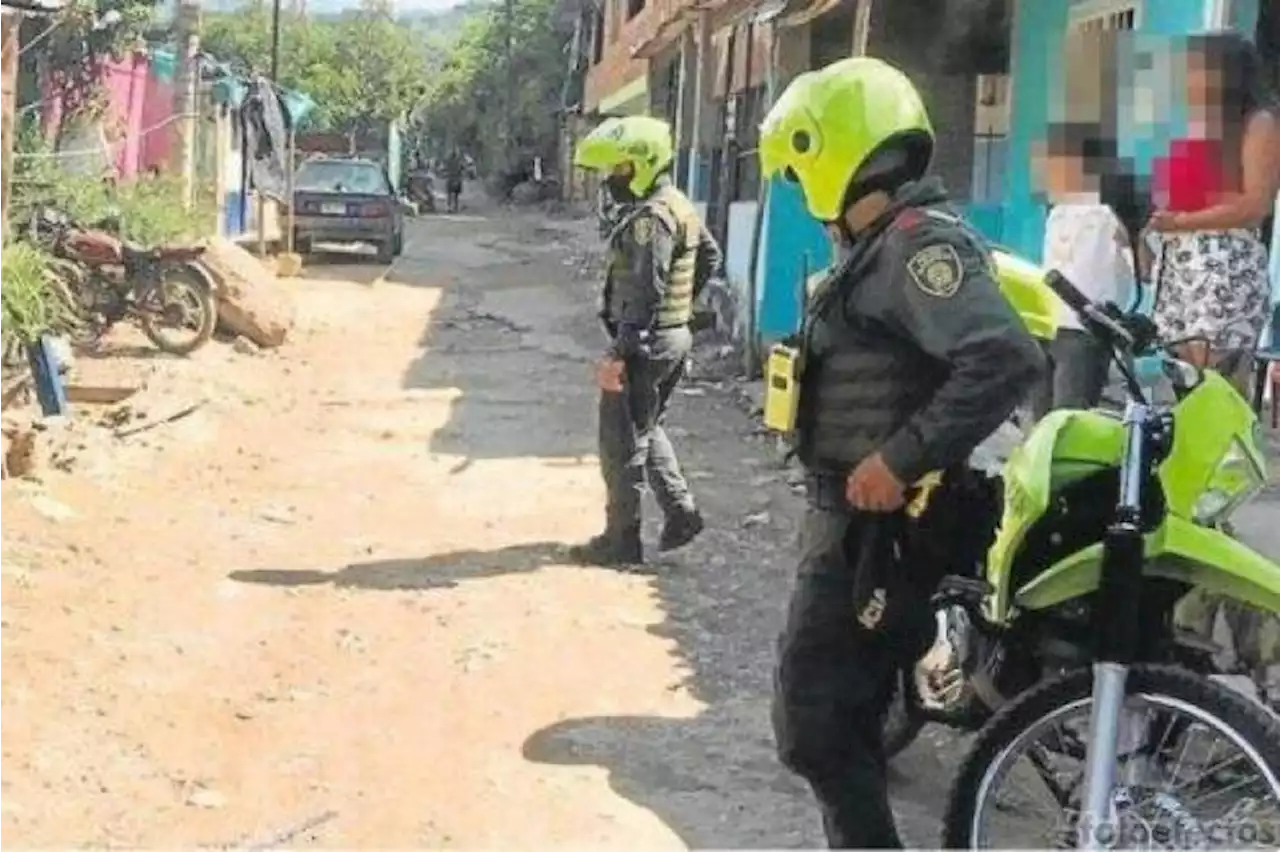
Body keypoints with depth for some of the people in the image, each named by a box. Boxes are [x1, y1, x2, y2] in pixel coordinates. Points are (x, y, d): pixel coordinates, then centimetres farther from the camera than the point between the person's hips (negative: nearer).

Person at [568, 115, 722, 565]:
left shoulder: (651, 218, -21)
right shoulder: (679, 206, 10)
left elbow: (643, 295, -25)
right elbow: (710, 257, 23)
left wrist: (618, 355, -25)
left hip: (647, 342, -10)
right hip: (674, 334, 10)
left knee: (623, 441, -1)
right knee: (646, 428, 23)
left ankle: (621, 539, 6)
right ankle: (680, 511, 19)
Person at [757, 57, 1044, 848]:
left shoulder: (918, 239, -18)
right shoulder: (887, 243, 15)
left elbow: (1008, 360, -31)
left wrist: (901, 459, -29)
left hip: (876, 525, -11)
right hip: (858, 516, 11)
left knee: (814, 723, -9)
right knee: (844, 716, 18)